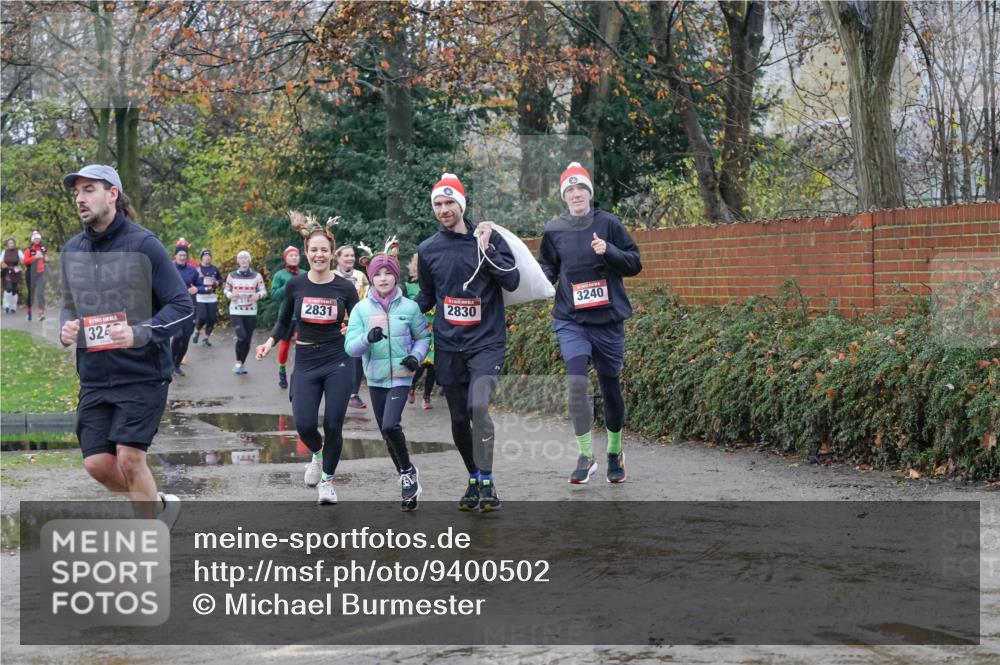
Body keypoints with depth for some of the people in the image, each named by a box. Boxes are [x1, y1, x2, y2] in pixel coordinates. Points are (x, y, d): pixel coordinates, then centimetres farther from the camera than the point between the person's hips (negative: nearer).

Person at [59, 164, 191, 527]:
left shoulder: (143, 244, -11)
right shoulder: (72, 250, 6)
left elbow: (182, 305, -10)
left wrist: (140, 334, -25)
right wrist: (66, 327, -4)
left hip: (142, 373, -5)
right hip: (95, 376, 6)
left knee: (129, 458, -11)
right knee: (97, 464, 1)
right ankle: (158, 504, 28)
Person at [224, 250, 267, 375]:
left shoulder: (256, 276, 2)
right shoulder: (232, 276, 2)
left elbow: (264, 291, 5)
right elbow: (226, 289, 13)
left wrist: (258, 295, -17)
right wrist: (229, 295, -9)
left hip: (251, 312, 2)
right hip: (235, 312, -2)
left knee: (247, 340, 6)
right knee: (241, 337, -19)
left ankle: (242, 364, 25)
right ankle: (238, 363, 1)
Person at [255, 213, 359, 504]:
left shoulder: (345, 288, -5)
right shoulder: (295, 285, -1)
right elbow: (284, 321, 12)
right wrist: (270, 342, -5)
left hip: (338, 363, -1)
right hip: (306, 364, 1)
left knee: (333, 425, -2)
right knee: (304, 424, -9)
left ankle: (327, 479, 20)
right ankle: (317, 453, 27)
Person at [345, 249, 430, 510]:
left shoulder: (409, 307, -4)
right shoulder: (361, 309, -2)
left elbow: (423, 337, 9)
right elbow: (350, 347, -8)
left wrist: (416, 356, -10)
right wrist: (368, 337, -27)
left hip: (401, 378, -3)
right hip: (375, 378, 3)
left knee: (391, 425, -21)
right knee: (386, 431, 10)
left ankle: (408, 472, 1)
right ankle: (407, 478, 27)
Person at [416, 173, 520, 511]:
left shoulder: (488, 238, 0)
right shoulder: (428, 250, 8)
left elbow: (512, 281, -8)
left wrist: (485, 249, -14)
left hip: (486, 342, -4)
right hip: (448, 346, 4)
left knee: (478, 406, -23)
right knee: (459, 419, 8)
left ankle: (486, 482, -16)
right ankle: (474, 480, 25)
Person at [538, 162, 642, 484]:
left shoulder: (608, 223, -1)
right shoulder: (554, 230, 3)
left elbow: (634, 263, 0)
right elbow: (547, 267, 15)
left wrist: (608, 251, -17)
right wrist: (543, 276, -8)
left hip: (608, 321, 0)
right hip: (570, 321, 0)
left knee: (611, 388, 10)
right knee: (576, 382, -19)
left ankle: (615, 453, 30)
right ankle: (585, 456, -9)